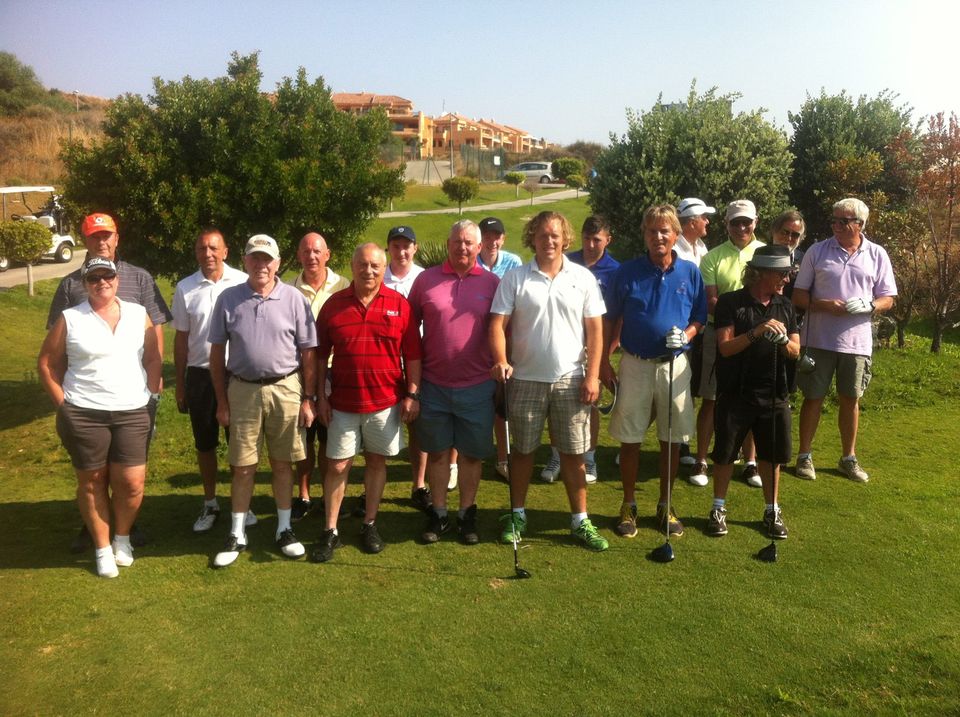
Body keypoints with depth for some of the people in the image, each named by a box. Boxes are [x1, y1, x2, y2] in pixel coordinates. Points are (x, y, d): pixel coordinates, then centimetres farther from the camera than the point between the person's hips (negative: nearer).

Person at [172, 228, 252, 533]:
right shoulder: (185, 288, 1)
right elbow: (181, 338, 6)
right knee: (205, 444, 12)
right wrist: (180, 383, 7)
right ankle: (210, 505, 27)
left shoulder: (242, 282, -5)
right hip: (200, 374, 2)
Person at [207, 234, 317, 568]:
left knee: (282, 464, 11)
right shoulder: (228, 299, 0)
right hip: (242, 390, 1)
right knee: (243, 467, 9)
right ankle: (237, 535, 22)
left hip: (286, 389, -1)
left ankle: (284, 529, 26)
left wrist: (308, 399, -3)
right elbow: (217, 353, 4)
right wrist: (222, 401, 3)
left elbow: (308, 352, -1)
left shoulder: (294, 299, -3)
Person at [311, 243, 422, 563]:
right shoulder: (333, 304, -1)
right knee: (337, 466, 4)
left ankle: (369, 525, 27)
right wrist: (320, 396, 0)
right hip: (342, 403, 0)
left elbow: (413, 354, 0)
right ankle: (330, 532, 17)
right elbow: (320, 355, 4)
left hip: (386, 402, 0)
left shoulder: (399, 304, -3)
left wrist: (413, 395, -5)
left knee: (377, 462, 12)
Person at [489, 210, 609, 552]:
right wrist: (500, 360, -22)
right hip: (525, 379, 0)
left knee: (573, 453, 7)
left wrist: (592, 375, -4)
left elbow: (595, 330, 2)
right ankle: (517, 515, 27)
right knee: (523, 449, 11)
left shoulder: (583, 278, 3)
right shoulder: (515, 278, 0)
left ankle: (580, 520, 20)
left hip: (570, 380, 1)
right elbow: (498, 322, -5)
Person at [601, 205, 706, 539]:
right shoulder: (628, 272, -2)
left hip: (675, 365, 1)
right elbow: (609, 319, 3)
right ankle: (629, 505, 20)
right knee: (629, 438, 5)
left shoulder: (690, 272, 2)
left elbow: (700, 318, 9)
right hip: (635, 364, -1)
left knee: (672, 439, 9)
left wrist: (686, 334, -12)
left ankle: (665, 505, 25)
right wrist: (604, 361, -1)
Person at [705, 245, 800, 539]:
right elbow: (725, 347, -14)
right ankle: (718, 509, 21)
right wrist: (756, 332, -27)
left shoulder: (784, 306, 8)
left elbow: (795, 351, 7)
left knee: (772, 455, 10)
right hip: (735, 393, -4)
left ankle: (772, 511, 26)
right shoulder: (730, 302, -7)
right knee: (725, 454, 5)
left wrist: (782, 339, -15)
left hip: (773, 394, 4)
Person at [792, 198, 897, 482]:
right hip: (818, 339, -1)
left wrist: (868, 306, -16)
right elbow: (798, 296, 0)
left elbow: (888, 299, 6)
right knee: (813, 397, 6)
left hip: (856, 341, 1)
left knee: (850, 399, 11)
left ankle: (848, 458, 26)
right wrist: (824, 305, -19)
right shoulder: (817, 251, -1)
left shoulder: (877, 255, 3)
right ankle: (805, 456, 18)